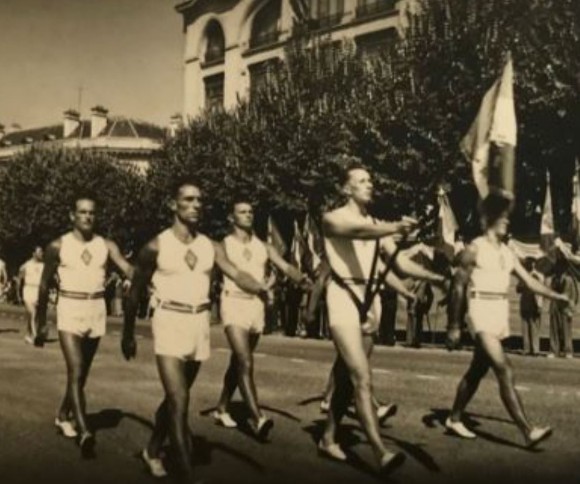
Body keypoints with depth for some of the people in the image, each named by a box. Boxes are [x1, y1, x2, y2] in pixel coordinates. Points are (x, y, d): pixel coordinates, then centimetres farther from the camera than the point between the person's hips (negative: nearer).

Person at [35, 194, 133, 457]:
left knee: (82, 372, 16)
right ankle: (85, 432, -23)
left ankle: (63, 416, 37)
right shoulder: (58, 246, -3)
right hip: (69, 310, -4)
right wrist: (42, 323, 5)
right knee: (75, 371, -16)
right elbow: (45, 285, 4)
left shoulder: (106, 245, 2)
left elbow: (128, 269, -11)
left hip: (97, 311, 4)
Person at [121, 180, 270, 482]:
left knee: (174, 398, 19)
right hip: (169, 322, -5)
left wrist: (261, 288, -32)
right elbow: (135, 291, 3)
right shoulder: (157, 246, -6)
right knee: (179, 401, -12)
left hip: (200, 324, 5)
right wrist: (128, 335, 7)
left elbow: (236, 275, -11)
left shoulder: (210, 247, 4)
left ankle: (152, 451, 41)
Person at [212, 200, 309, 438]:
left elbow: (285, 267, -1)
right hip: (234, 304, -5)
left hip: (257, 305, 5)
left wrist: (301, 279, -22)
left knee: (238, 362, 16)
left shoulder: (263, 247, 11)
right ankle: (257, 418, -21)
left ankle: (222, 408, 30)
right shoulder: (224, 245, 2)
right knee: (245, 363, -16)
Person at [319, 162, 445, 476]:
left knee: (347, 376, 13)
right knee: (362, 378, -15)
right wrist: (396, 228, -42)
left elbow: (400, 262, 10)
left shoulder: (377, 225, 17)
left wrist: (435, 277, -4)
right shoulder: (333, 219, -2)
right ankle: (381, 453, -20)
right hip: (344, 298, -7)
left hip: (369, 300, 7)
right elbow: (358, 231, -25)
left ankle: (328, 439, 26)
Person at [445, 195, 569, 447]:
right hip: (482, 311, -8)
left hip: (500, 312, 8)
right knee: (505, 371, -14)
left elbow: (530, 281, 11)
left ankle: (454, 419, 26)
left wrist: (558, 296, -3)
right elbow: (459, 287, -4)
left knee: (477, 370, 14)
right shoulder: (475, 248, -6)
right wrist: (454, 325, -4)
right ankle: (528, 430, -15)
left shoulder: (507, 252, 13)